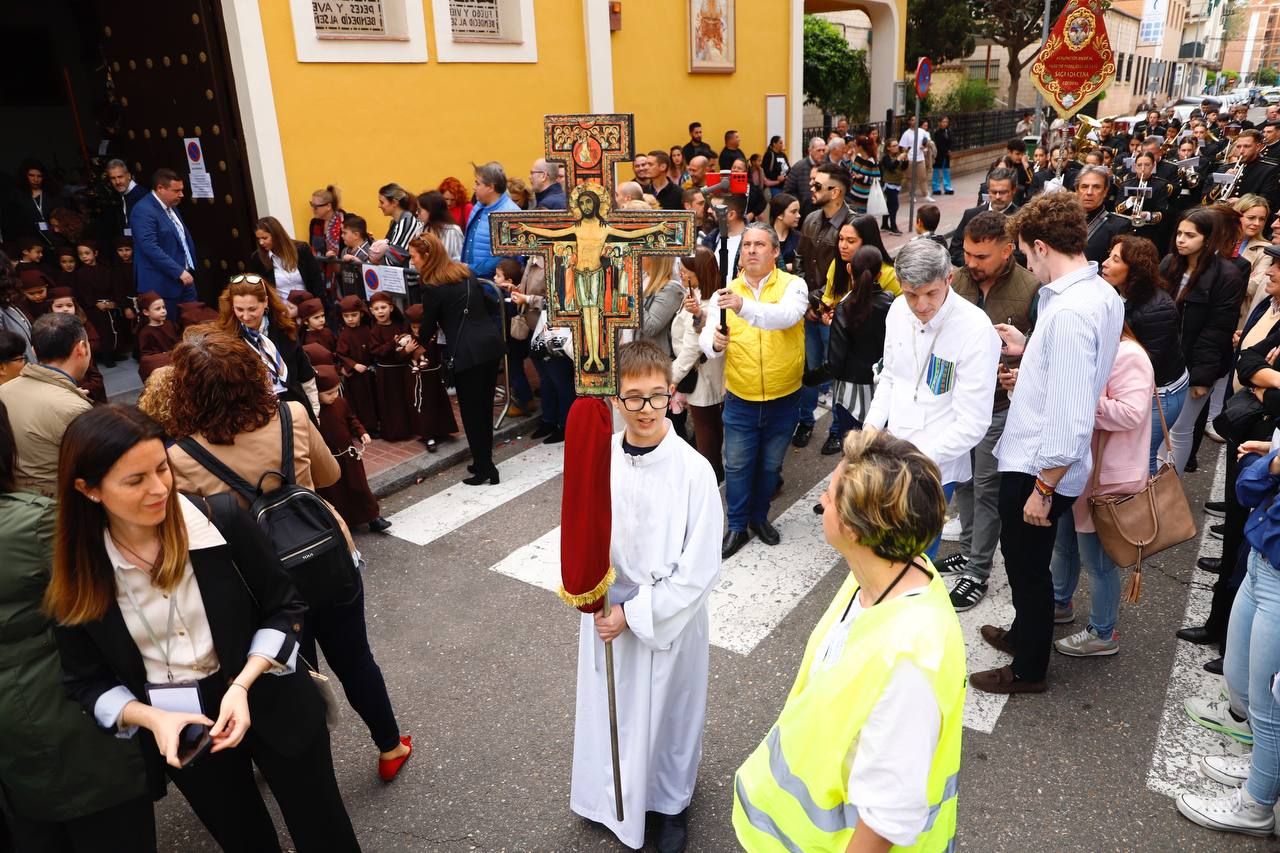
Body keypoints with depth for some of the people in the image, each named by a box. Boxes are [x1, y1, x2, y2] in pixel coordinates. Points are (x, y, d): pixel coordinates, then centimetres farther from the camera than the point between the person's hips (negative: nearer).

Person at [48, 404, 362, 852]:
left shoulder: (223, 522, -17)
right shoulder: (76, 578, -11)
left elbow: (284, 608, -8)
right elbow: (87, 681, -2)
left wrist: (242, 685, -21)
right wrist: (152, 718, -19)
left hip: (270, 705, -1)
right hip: (181, 731, 2)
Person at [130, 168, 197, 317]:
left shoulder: (171, 208, 13)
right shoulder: (143, 210, -15)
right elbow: (150, 247, -23)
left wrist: (189, 269, 14)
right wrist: (179, 271, -24)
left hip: (184, 278, 9)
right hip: (162, 285, -8)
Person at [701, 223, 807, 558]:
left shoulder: (792, 285, -10)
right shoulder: (727, 292, -2)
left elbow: (787, 316, -32)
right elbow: (706, 336, -9)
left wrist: (745, 306, -48)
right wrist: (714, 342, -34)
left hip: (783, 399, -1)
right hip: (740, 399, 1)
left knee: (770, 465, 18)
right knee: (737, 465, 10)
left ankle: (759, 517, 39)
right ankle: (737, 526, 28)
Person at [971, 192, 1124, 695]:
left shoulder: (1069, 310, -27)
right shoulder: (1102, 294, 4)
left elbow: (1070, 414, -28)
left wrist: (1043, 488, -22)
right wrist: (1029, 351, 13)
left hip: (1037, 466, -9)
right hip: (1035, 459, 9)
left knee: (1027, 565, 10)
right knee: (1024, 559, 26)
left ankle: (1028, 669, 30)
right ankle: (1023, 634, 48)